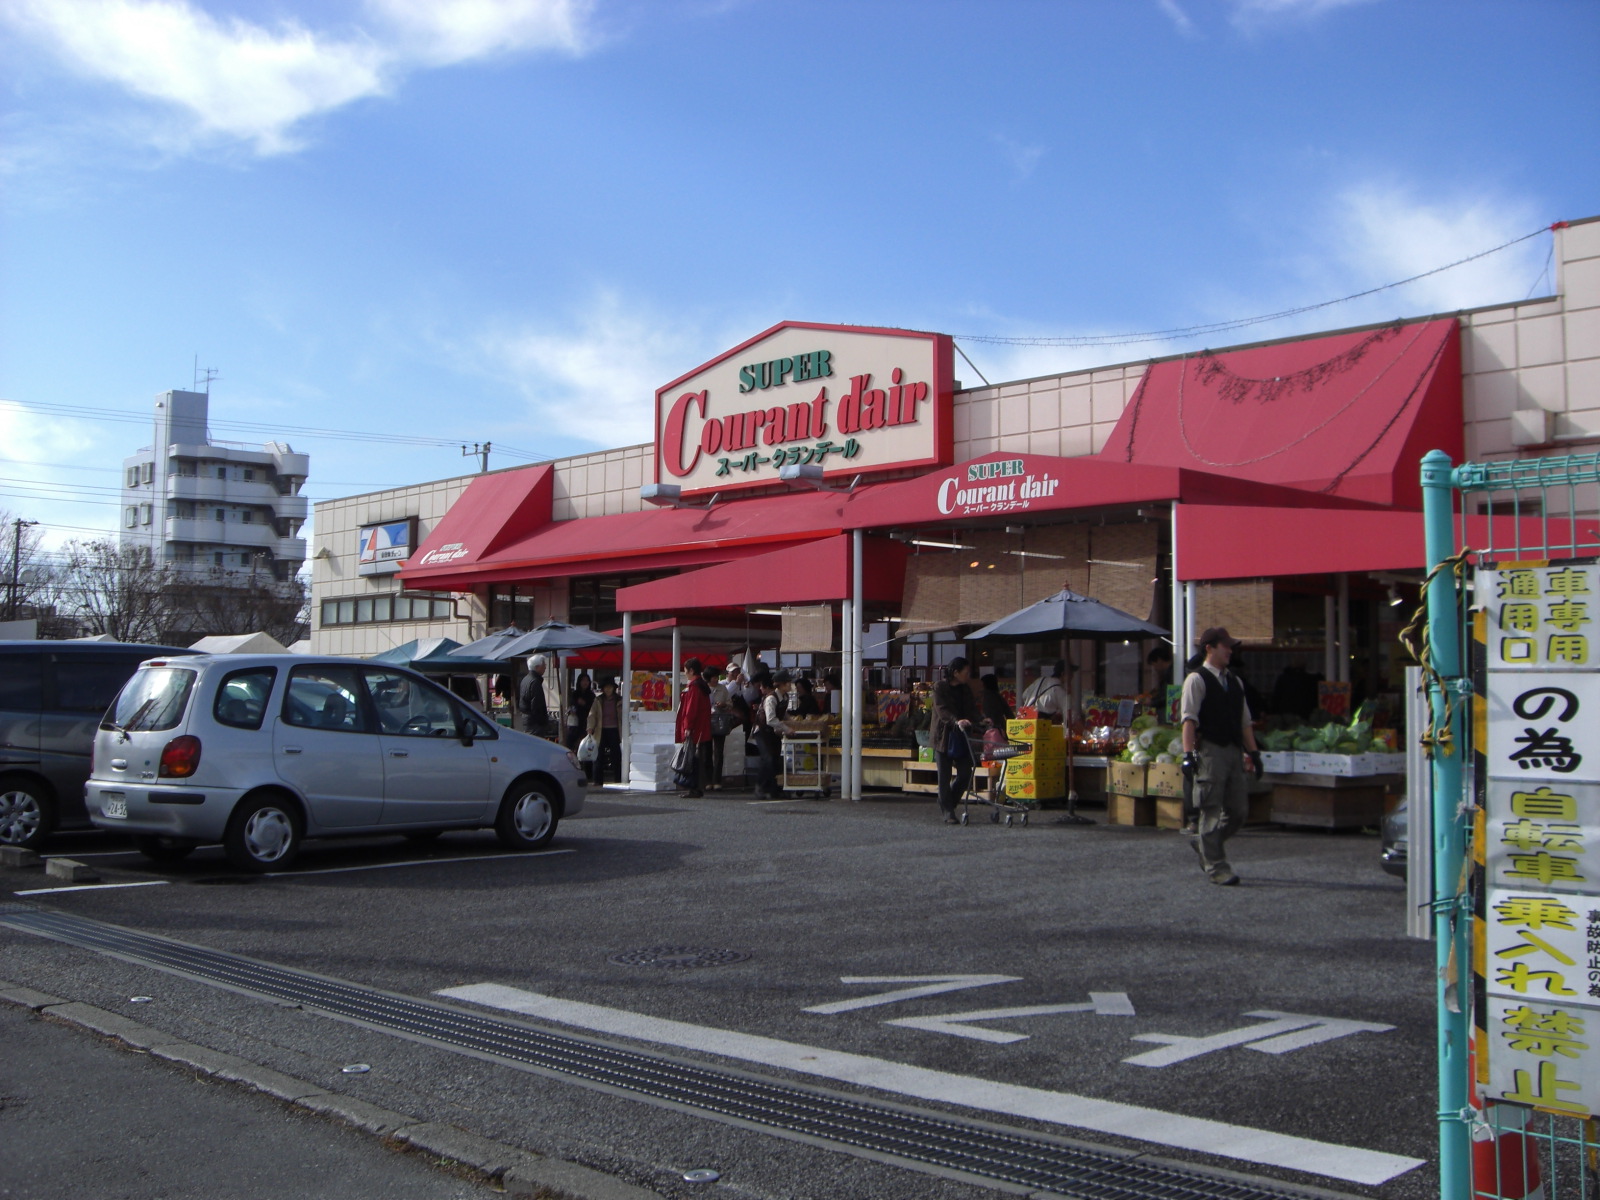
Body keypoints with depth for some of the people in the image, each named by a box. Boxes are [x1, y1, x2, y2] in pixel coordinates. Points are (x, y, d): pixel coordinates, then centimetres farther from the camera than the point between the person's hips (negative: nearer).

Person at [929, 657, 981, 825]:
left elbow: (972, 710, 7)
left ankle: (946, 803, 22)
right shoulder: (939, 688, -7)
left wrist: (983, 719, -13)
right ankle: (948, 812, 6)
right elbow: (942, 711, -19)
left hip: (961, 738, 6)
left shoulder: (966, 689, 12)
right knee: (945, 776, -2)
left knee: (965, 773, 2)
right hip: (944, 737, -6)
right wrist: (957, 721, -35)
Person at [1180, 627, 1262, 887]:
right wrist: (1188, 753, -21)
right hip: (1210, 750, -7)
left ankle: (1205, 845, 29)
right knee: (1212, 812, -3)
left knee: (1239, 811, 8)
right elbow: (1189, 718, -12)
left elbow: (1245, 721, 21)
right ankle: (1215, 867, 2)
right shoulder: (1197, 679, -4)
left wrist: (1252, 752, 14)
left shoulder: (1235, 681, 18)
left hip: (1233, 751, 7)